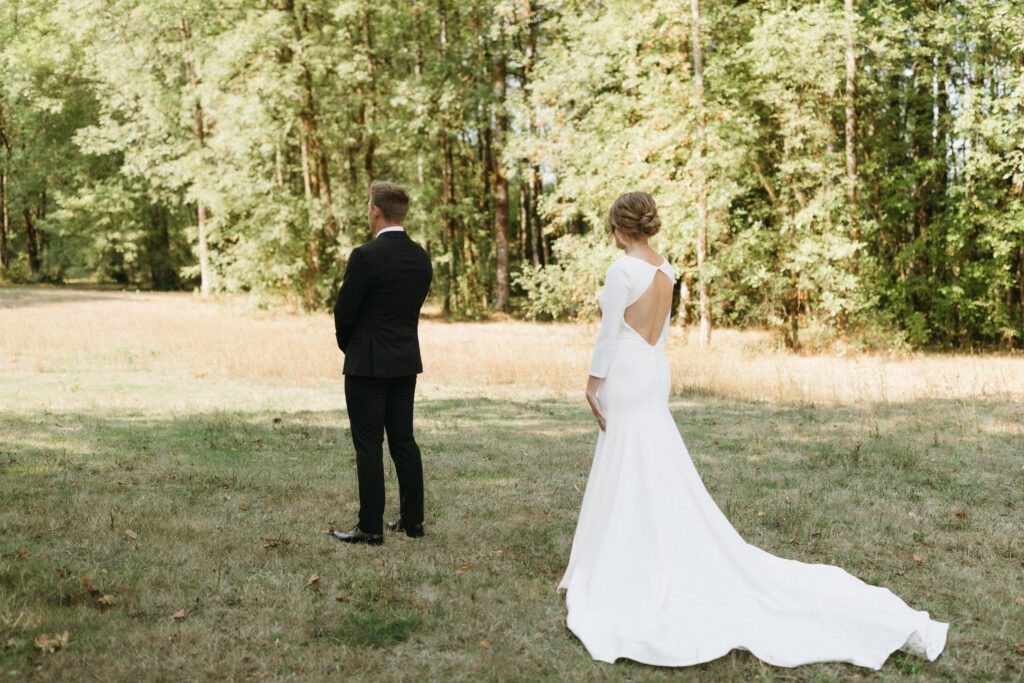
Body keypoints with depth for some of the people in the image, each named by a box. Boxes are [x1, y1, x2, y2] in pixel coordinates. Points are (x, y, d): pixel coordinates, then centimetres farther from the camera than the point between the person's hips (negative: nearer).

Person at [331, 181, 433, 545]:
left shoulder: (366, 256, -17)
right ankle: (412, 519, 18)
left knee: (369, 445, -1)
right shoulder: (420, 256, 5)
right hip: (406, 361, 7)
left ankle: (370, 526, 3)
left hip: (368, 363, -7)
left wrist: (347, 346, 7)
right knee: (403, 440, 13)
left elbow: (344, 310, -11)